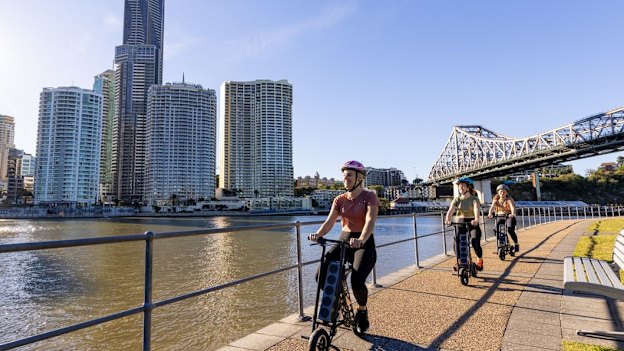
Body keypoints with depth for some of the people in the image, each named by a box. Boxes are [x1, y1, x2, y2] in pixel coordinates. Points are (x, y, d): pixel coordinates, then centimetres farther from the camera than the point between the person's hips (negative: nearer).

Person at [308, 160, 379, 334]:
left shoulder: (369, 196, -8)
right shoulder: (340, 199, 6)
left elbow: (370, 221, -24)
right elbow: (329, 222, -6)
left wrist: (361, 240, -43)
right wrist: (318, 234, -27)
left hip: (364, 244, -4)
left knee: (357, 281, -25)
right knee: (320, 275, -14)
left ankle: (362, 311, 9)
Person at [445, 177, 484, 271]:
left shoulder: (474, 199, -5)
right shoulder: (456, 199, 4)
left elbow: (477, 209, -25)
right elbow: (450, 210, -11)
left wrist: (476, 220, -46)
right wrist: (448, 220, -32)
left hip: (472, 224, -3)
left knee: (475, 243, -22)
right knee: (456, 242, -17)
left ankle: (480, 259, 10)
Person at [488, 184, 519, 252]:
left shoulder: (509, 199, -7)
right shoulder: (496, 199, 0)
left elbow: (512, 207, -25)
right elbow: (492, 207, -17)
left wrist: (513, 214, -46)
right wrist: (490, 213, -38)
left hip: (509, 216, -3)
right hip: (500, 217, 3)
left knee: (510, 230, -23)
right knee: (495, 229, -17)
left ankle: (516, 244, -1)